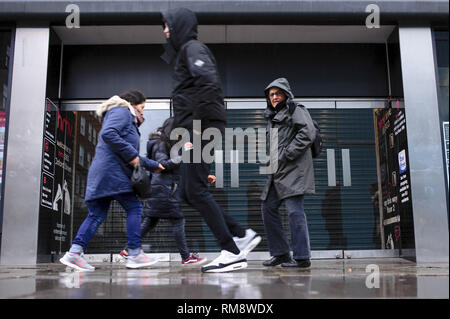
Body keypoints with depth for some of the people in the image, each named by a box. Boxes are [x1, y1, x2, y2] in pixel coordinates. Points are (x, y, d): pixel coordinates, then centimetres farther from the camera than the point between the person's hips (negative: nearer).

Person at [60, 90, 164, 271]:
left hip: (102, 173, 10)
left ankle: (74, 252, -2)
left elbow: (132, 157, 36)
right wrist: (131, 155, -16)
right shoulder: (122, 112, 1)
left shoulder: (128, 119, 32)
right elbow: (108, 134, -19)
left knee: (97, 214, 4)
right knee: (134, 207, -6)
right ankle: (135, 255, -5)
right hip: (112, 170, -10)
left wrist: (153, 165, 40)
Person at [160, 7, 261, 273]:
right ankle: (242, 235, 11)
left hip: (202, 131, -10)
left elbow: (209, 83, -22)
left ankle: (233, 252, -5)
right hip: (194, 133, 10)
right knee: (188, 193, 8)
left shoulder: (193, 48, -4)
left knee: (196, 191, -11)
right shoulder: (185, 52, 26)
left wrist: (197, 126, -21)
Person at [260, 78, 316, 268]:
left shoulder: (296, 110, 2)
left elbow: (308, 133, -13)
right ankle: (280, 253, 15)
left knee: (294, 210, -13)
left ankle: (302, 257, -9)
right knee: (268, 208, 7)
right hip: (276, 172, 9)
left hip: (294, 169, -9)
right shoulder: (272, 118, 26)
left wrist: (287, 154, -15)